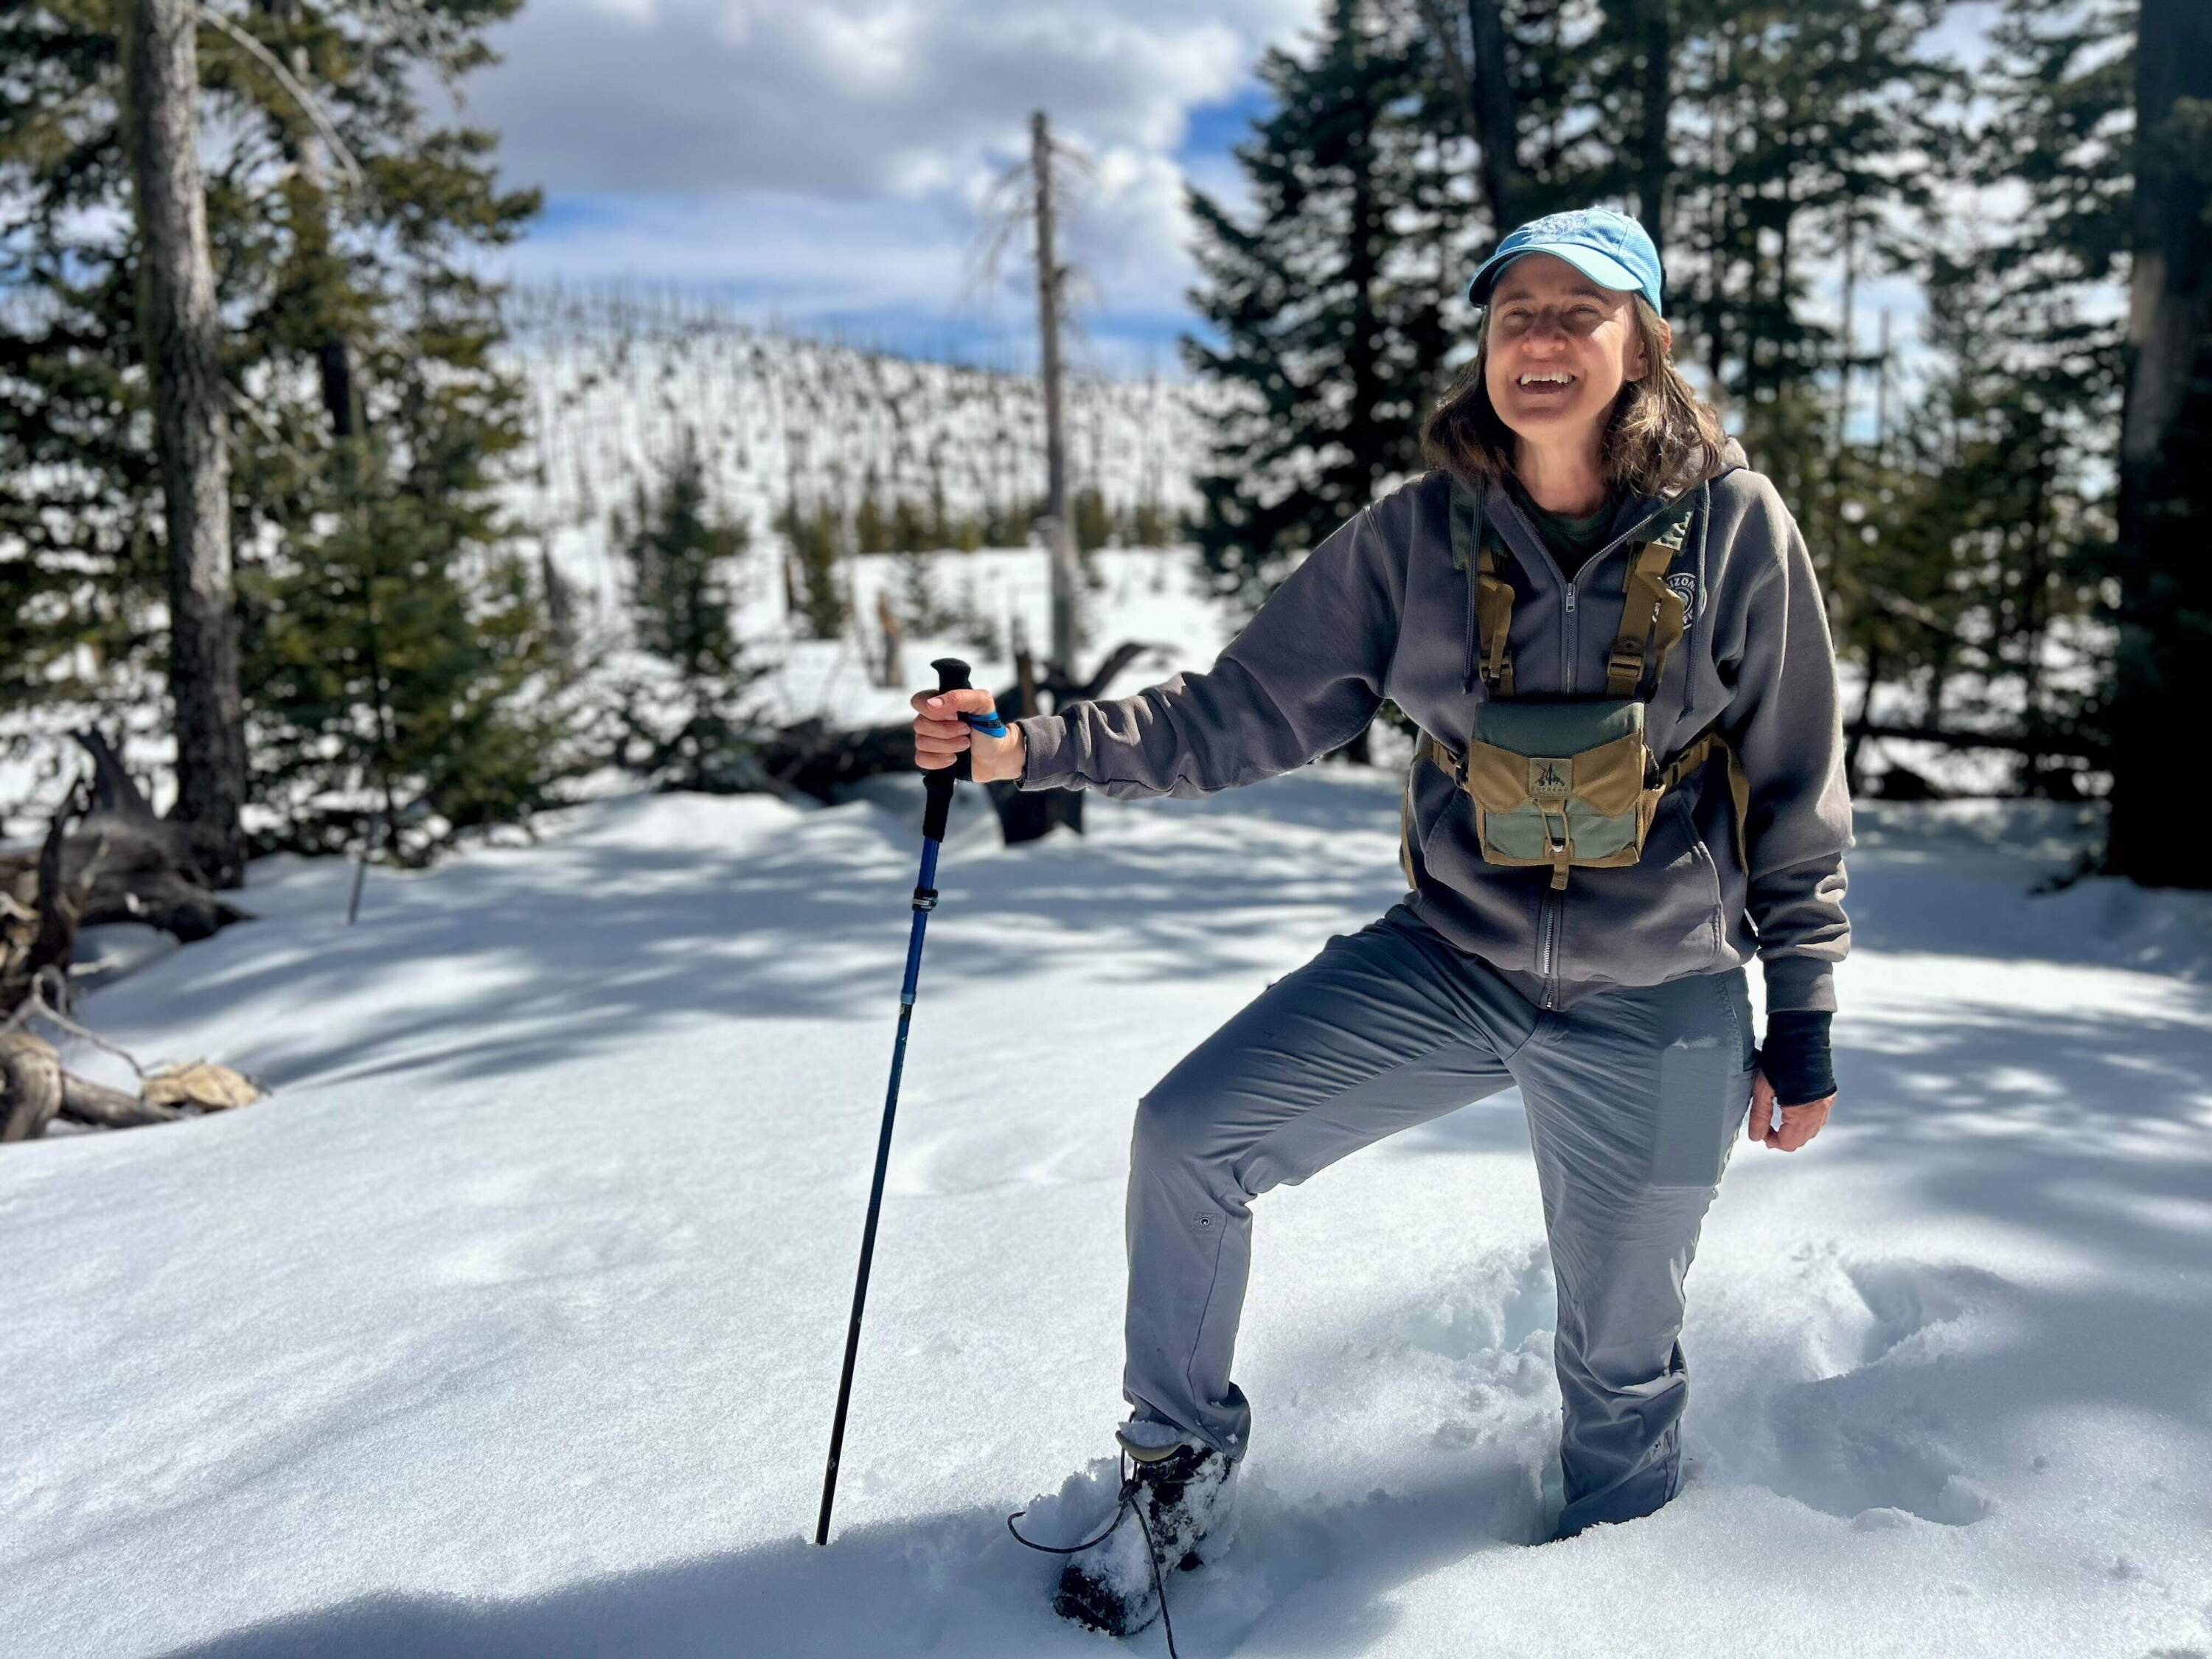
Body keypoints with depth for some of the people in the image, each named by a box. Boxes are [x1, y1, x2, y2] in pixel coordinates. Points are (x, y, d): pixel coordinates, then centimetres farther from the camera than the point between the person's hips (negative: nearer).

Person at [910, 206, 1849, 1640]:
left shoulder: (1734, 525, -8)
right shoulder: (1418, 535, -4)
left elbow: (1799, 787, -2)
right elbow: (1252, 707, -5)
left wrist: (1805, 1018, 0)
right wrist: (1034, 745, -15)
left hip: (1658, 1008, -1)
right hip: (1451, 964, 2)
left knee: (1622, 1359, 13)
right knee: (1188, 1137, -10)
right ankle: (1187, 1468, 15)